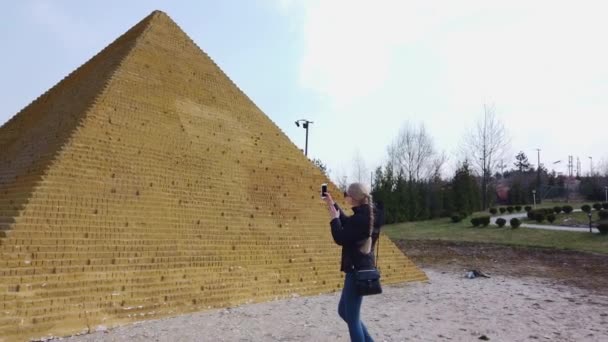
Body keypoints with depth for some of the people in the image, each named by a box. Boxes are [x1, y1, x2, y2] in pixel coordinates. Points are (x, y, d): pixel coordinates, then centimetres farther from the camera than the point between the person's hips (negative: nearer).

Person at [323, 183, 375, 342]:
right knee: (344, 311, 21)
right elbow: (346, 223, 25)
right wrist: (332, 204, 22)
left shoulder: (360, 218, -22)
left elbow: (340, 238, -21)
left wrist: (333, 218, -9)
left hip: (357, 270, -10)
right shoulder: (363, 215, 8)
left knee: (352, 318, 0)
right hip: (360, 268, 10)